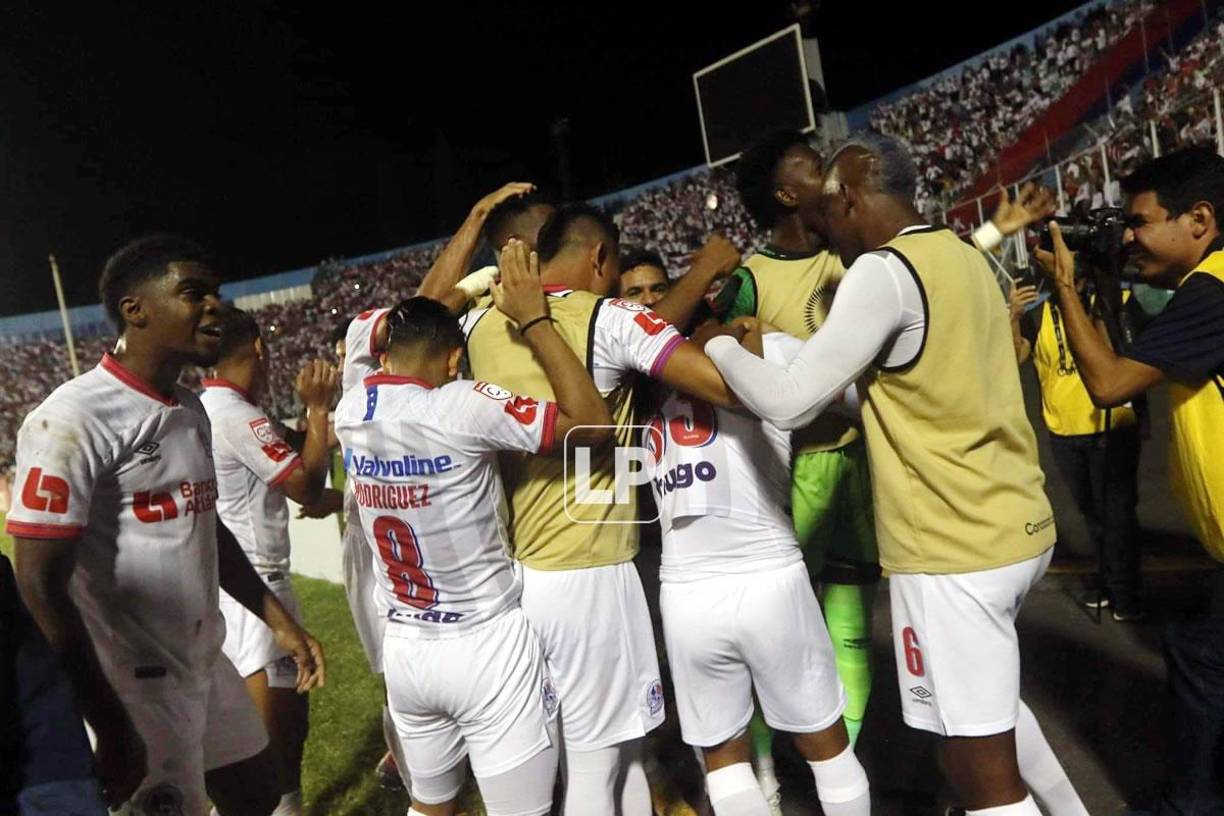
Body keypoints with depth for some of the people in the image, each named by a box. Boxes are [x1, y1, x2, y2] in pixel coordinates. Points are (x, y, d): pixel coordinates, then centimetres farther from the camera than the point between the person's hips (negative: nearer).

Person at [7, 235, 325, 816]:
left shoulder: (192, 410, 7)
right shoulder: (75, 420, -19)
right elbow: (42, 588, -19)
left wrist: (278, 620, 16)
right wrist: (112, 729, -17)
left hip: (208, 667, 8)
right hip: (134, 687, -8)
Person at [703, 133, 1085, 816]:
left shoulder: (883, 270, -17)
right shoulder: (964, 257, 11)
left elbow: (789, 403, -18)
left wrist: (721, 345, -2)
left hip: (952, 547, -10)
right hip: (1017, 527, 10)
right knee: (989, 699, 31)